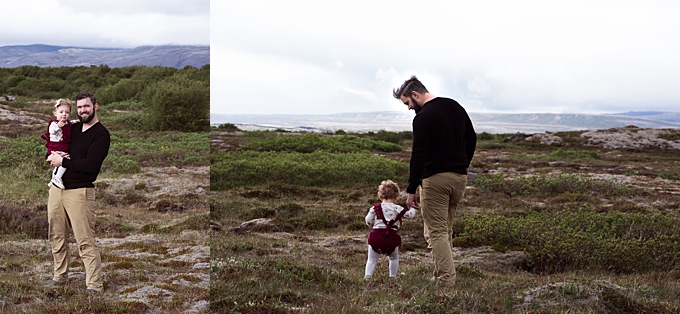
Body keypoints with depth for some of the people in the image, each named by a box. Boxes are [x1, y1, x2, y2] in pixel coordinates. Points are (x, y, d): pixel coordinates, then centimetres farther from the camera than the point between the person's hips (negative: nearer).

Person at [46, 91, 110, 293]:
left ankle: (95, 286, -6)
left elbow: (91, 164, -19)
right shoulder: (72, 129, 15)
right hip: (57, 188, 7)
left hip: (79, 192, -7)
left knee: (85, 242, -9)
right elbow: (51, 151, 20)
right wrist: (54, 155, -4)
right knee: (56, 237, 14)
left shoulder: (101, 134, -8)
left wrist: (63, 161, -13)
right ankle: (60, 277, 28)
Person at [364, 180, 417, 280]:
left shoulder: (375, 208, 5)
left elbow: (368, 221, 3)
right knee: (394, 258, 22)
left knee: (372, 259, 11)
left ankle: (367, 275, -4)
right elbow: (409, 214, 8)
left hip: (376, 237, 1)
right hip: (391, 238, 0)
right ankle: (393, 276, 20)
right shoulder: (397, 209, 1)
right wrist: (413, 209, 29)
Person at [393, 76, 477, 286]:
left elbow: (418, 156, -17)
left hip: (435, 179, -8)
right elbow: (471, 138, 19)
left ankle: (446, 281, -9)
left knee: (436, 232, -4)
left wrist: (411, 190, -14)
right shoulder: (455, 107, 11)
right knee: (445, 229, 18)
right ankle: (443, 276, 18)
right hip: (459, 178, 8)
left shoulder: (422, 118, -14)